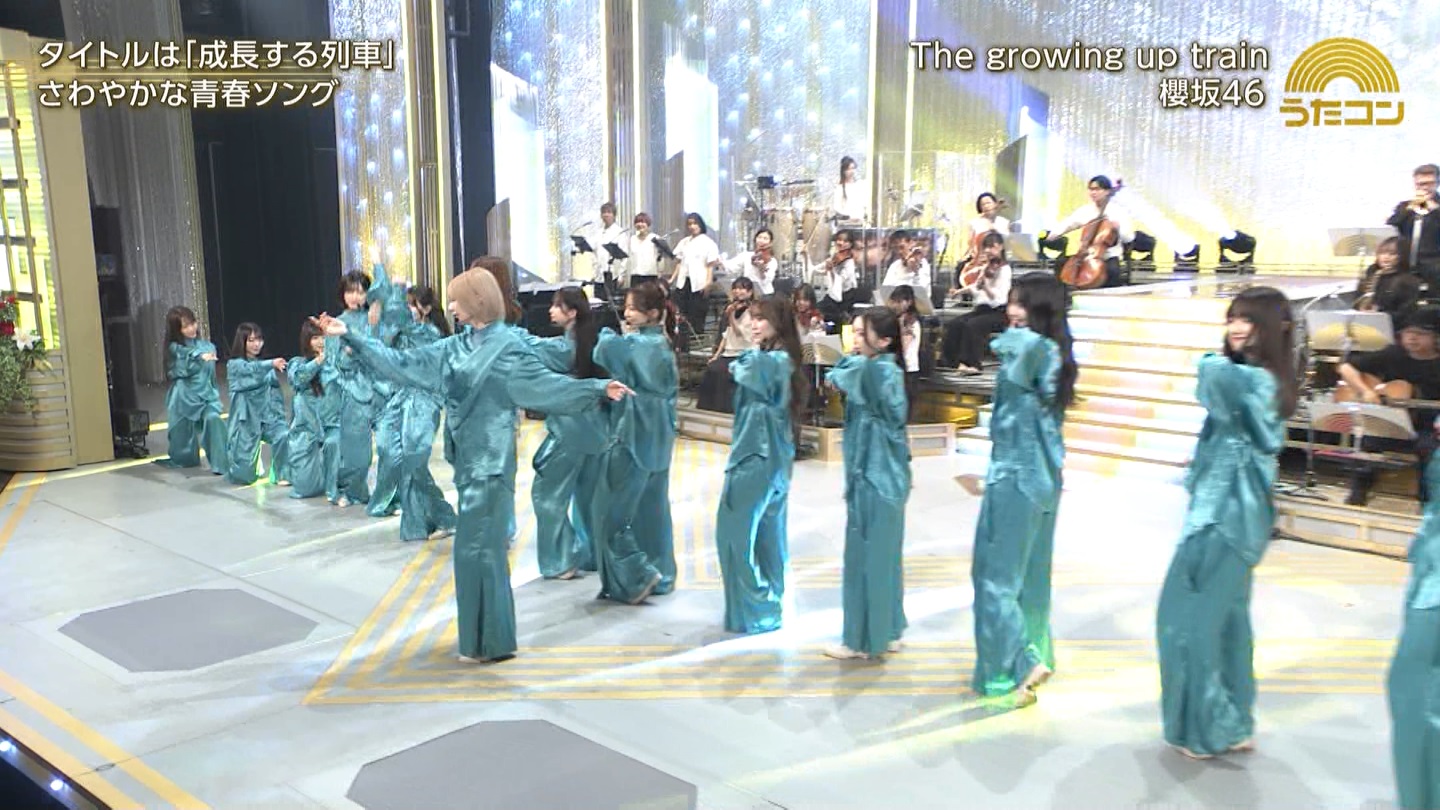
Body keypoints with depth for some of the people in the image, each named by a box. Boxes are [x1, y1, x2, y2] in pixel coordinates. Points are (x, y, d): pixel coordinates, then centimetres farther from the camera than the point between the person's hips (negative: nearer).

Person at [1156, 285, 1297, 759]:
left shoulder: (1251, 379, -19)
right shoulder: (1265, 380, 11)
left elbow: (1213, 371, -35)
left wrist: (1225, 355, -14)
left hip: (1224, 514, -10)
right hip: (1237, 512, 10)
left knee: (1188, 618, 0)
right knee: (1227, 617, 17)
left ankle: (1205, 729, 11)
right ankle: (1233, 724, 27)